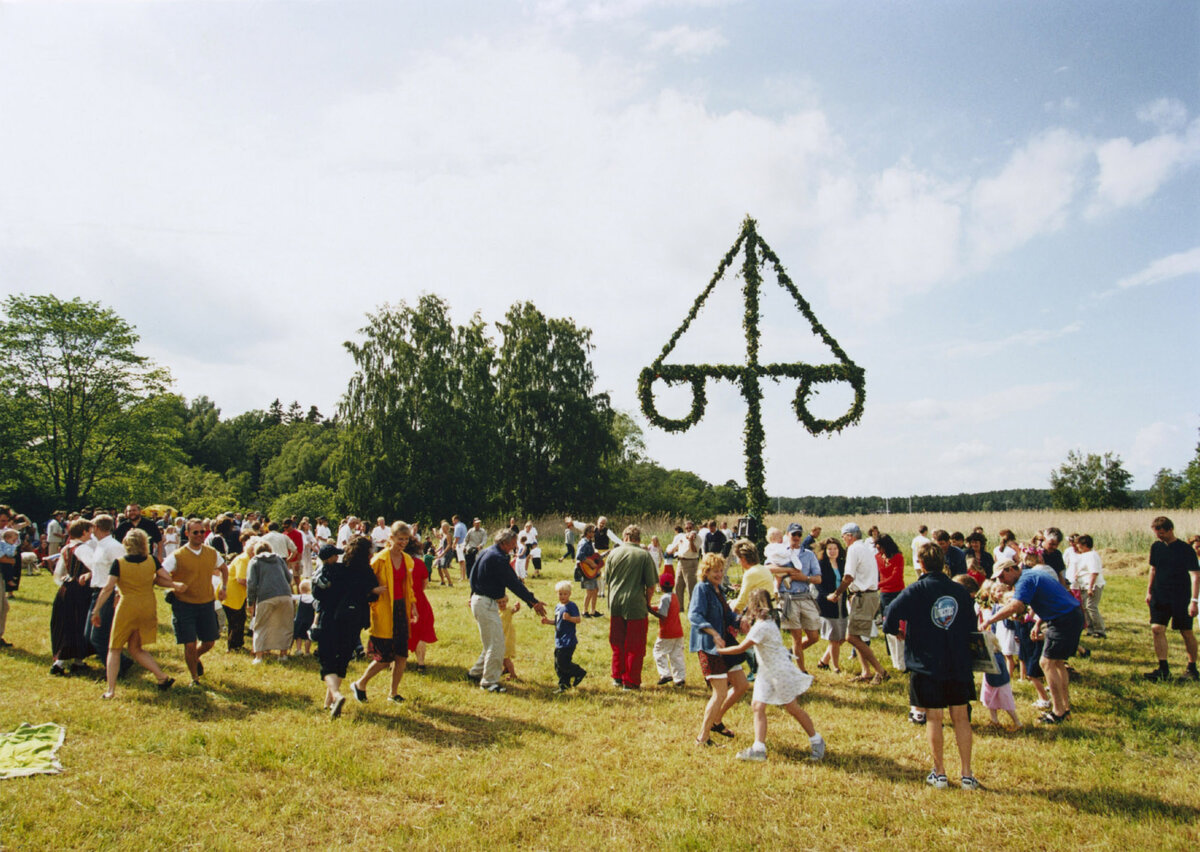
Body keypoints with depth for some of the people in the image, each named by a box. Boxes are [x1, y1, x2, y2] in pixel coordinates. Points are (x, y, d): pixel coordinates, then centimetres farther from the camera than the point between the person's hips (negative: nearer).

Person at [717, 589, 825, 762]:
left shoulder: (762, 627, -26)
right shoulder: (767, 621, 3)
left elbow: (741, 648, -22)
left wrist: (718, 650, -13)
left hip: (780, 671, -9)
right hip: (767, 671, 9)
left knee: (793, 708, 5)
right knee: (757, 706, 1)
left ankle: (817, 742, 24)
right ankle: (759, 748, 1)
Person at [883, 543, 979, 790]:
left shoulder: (916, 591, -11)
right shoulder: (961, 591, 0)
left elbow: (890, 623, -11)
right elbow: (972, 627, 9)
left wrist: (906, 634, 9)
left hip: (927, 666, -3)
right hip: (959, 665, 3)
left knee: (934, 718, 7)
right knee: (960, 718, 12)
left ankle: (940, 773, 15)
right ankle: (967, 774, 15)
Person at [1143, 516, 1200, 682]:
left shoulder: (1186, 550, -10)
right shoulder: (1156, 547, 5)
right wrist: (1149, 591, 15)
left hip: (1181, 599, -4)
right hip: (1160, 597, 4)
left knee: (1186, 633, 5)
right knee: (1157, 629, -7)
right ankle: (1163, 669, -3)